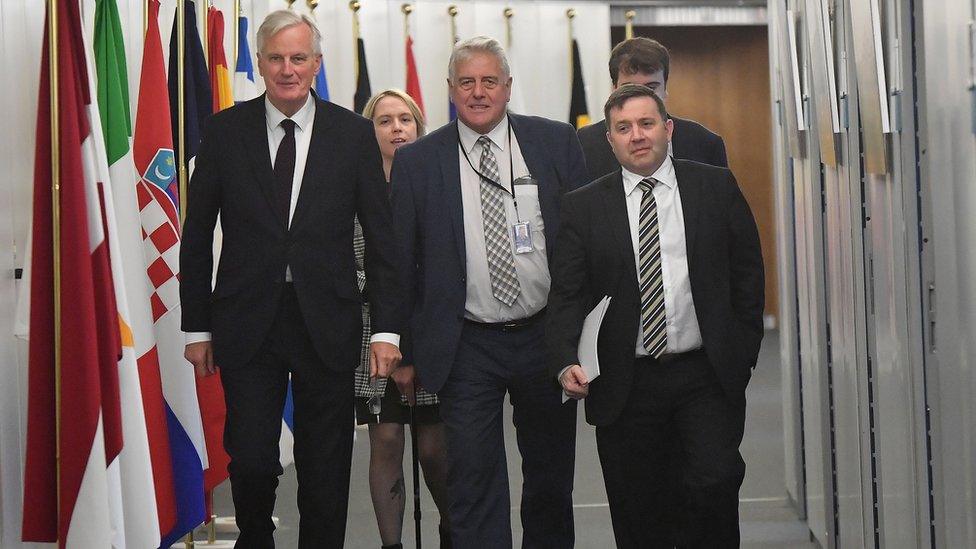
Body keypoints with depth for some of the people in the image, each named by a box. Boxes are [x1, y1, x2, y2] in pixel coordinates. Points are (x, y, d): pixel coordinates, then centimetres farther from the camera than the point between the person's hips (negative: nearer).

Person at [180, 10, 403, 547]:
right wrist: (197, 328, 4)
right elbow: (196, 237, 6)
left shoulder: (353, 134, 1)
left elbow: (381, 237, 2)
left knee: (325, 469, 7)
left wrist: (386, 328, -4)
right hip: (247, 322, 0)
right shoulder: (225, 131, 2)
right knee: (250, 460, -2)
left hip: (327, 324, 0)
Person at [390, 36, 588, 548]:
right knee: (473, 486, -2)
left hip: (547, 334, 2)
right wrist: (404, 352, 2)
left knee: (551, 481, 15)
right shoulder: (416, 161, 0)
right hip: (467, 348, -1)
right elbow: (401, 262, 3)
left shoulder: (557, 142, 1)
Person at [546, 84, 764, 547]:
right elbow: (566, 295, 0)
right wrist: (566, 363, -15)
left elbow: (748, 271, 8)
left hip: (708, 375, 0)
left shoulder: (717, 187, 5)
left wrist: (743, 351, 4)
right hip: (626, 385, 0)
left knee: (714, 483, -16)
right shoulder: (583, 206, 3)